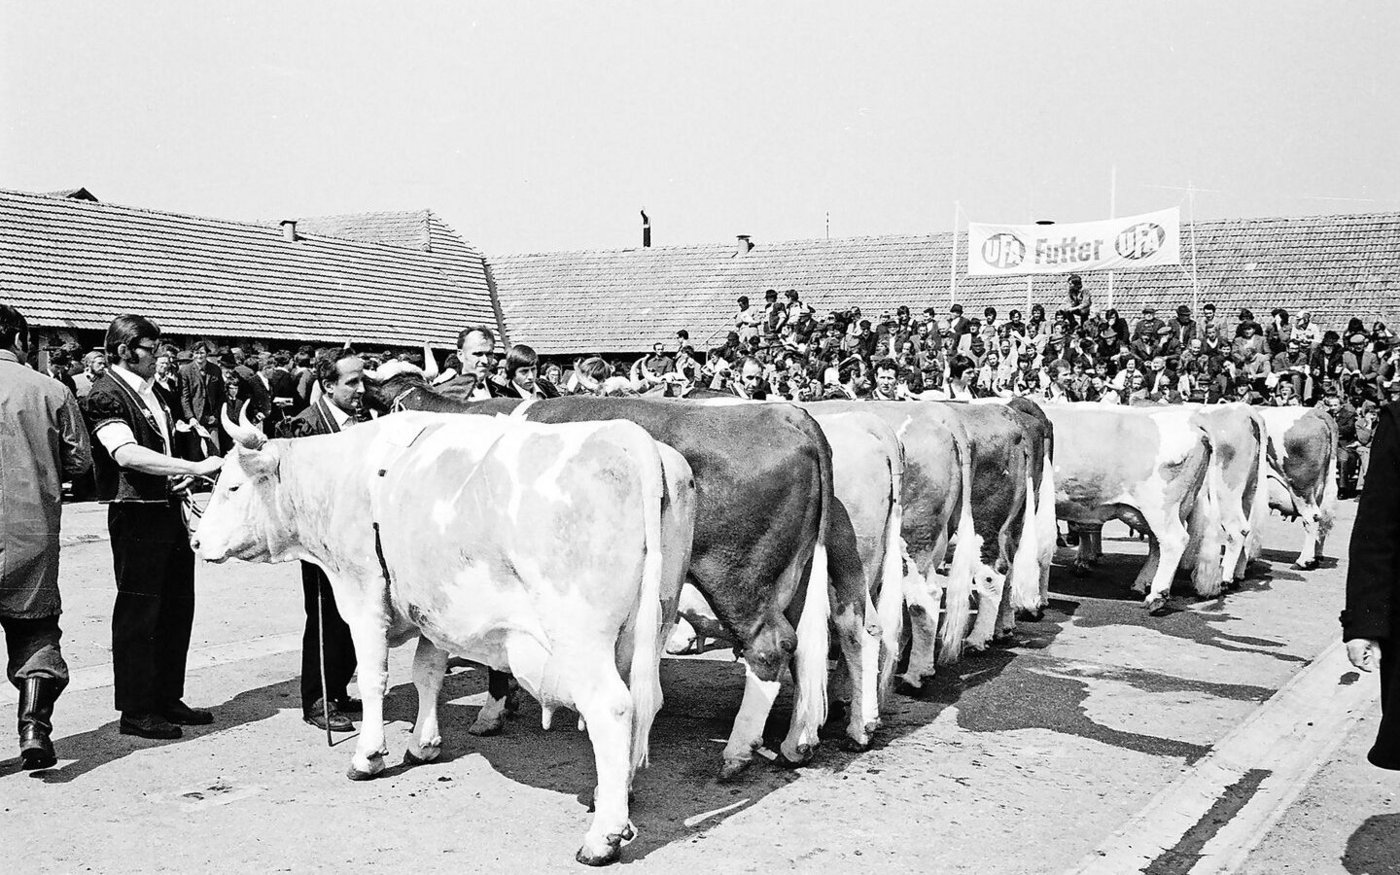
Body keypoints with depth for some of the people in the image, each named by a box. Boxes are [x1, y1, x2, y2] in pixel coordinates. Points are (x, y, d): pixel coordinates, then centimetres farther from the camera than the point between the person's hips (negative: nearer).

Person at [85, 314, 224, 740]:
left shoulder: (150, 391, 15)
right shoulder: (106, 394, -11)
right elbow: (127, 454, -26)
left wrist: (184, 478, 9)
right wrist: (195, 467, -28)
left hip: (170, 509, 8)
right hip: (136, 513, -8)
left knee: (177, 608, 13)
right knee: (138, 612, 0)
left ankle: (168, 699, 25)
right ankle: (135, 711, 10)